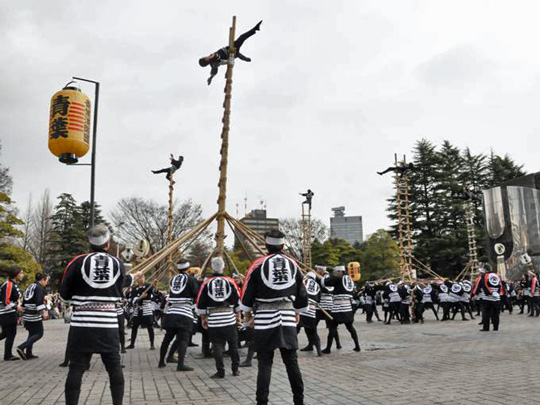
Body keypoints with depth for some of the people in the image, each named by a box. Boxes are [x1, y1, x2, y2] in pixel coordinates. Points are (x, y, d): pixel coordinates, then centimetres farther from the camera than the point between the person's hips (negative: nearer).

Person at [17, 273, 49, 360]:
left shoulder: (31, 286, 15)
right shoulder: (40, 288, -12)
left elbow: (24, 299, 20)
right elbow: (39, 301, -26)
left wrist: (24, 310, 28)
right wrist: (44, 312, -32)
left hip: (27, 314, 9)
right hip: (35, 315, -9)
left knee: (32, 333, 15)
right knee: (39, 334, -2)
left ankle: (28, 354, 15)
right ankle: (21, 347, -14)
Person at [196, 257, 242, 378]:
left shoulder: (206, 283, 1)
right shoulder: (230, 281, 1)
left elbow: (201, 303, 3)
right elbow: (237, 301, 5)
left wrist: (203, 318, 13)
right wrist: (238, 316, 15)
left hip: (214, 319, -1)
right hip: (230, 318, 1)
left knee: (217, 346, 4)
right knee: (233, 344, 13)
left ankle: (220, 372, 3)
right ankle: (235, 369, 19)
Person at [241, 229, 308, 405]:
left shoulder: (258, 264, -3)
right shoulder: (293, 264, 8)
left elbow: (247, 293, 0)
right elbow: (302, 294, 14)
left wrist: (248, 315, 14)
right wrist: (297, 312, 28)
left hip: (264, 318, -3)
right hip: (288, 318, 3)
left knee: (265, 363, 2)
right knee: (292, 361, 11)